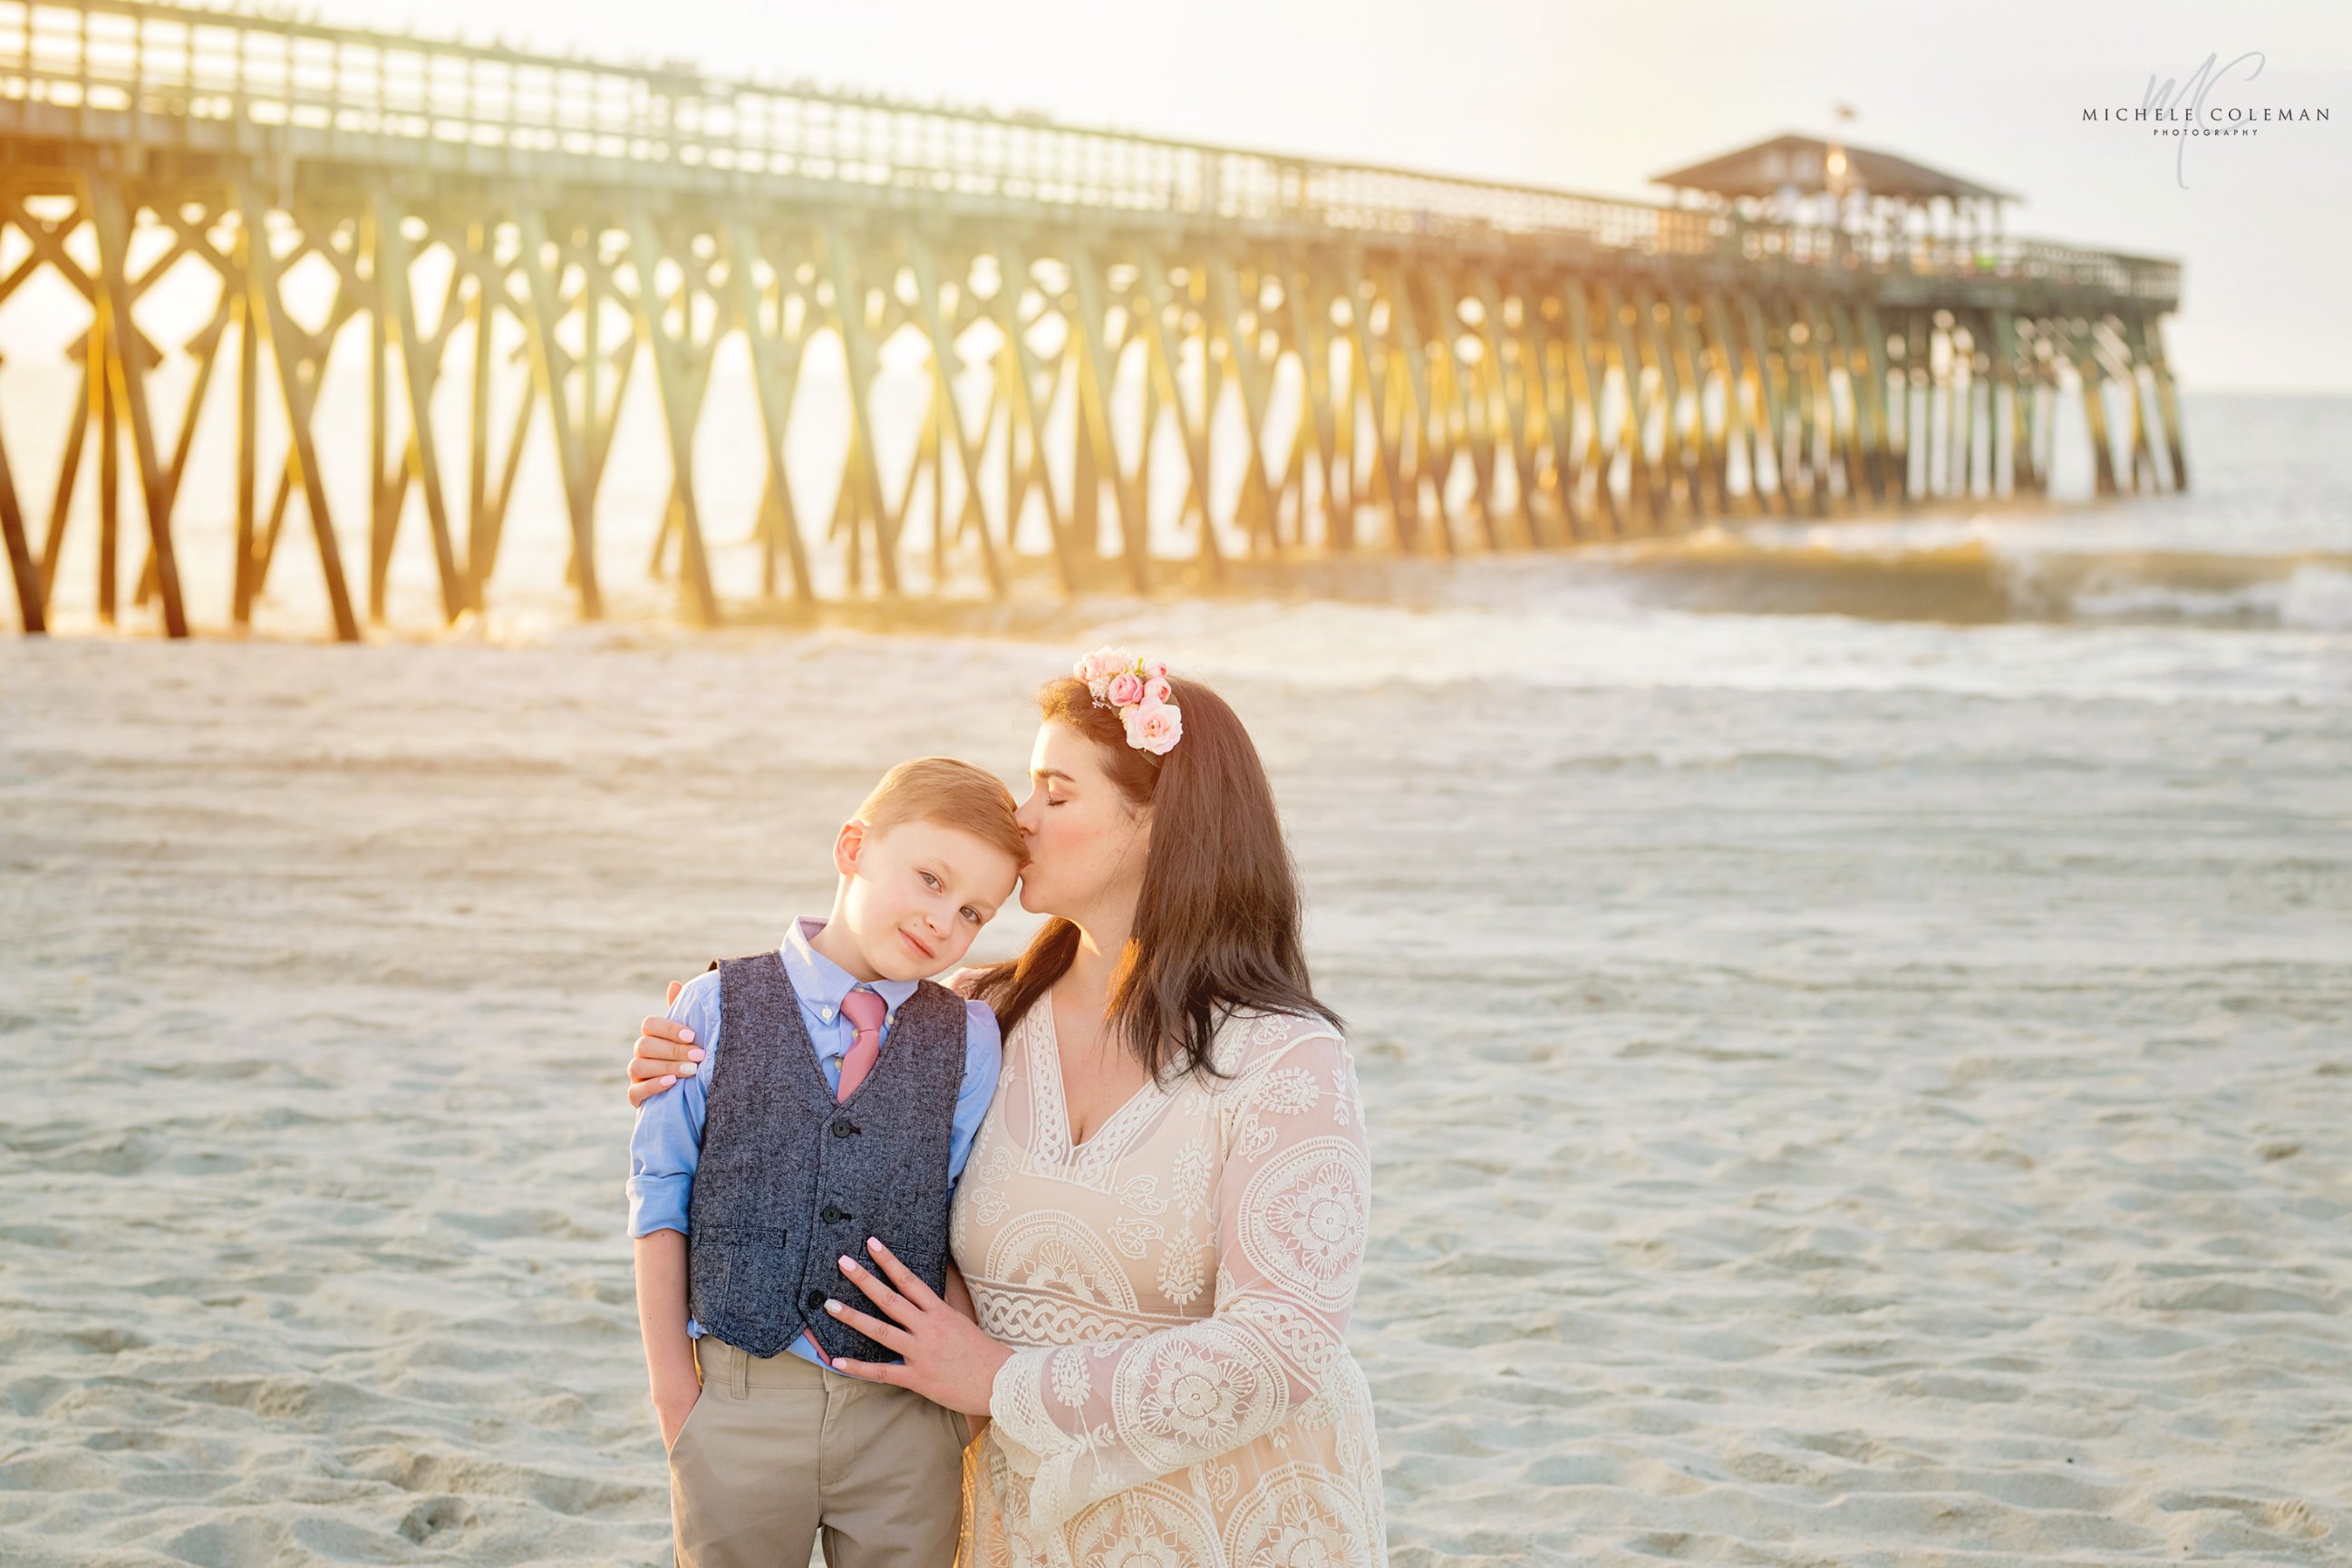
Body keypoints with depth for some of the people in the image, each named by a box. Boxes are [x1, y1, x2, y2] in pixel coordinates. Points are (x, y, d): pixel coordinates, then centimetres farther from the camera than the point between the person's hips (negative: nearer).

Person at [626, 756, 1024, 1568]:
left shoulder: (969, 1042, 0)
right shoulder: (717, 1011, -2)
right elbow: (660, 1198, 0)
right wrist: (673, 1386, -2)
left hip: (905, 1418, 1)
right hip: (739, 1402, -1)